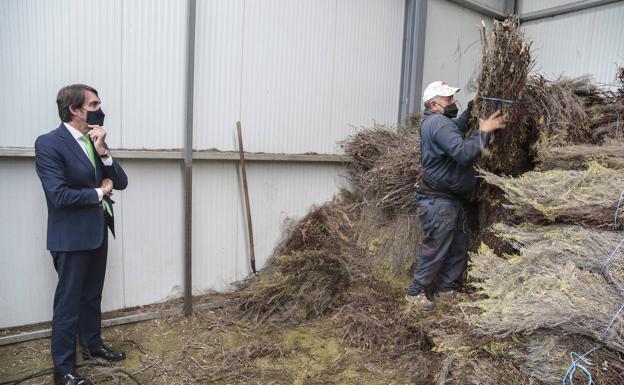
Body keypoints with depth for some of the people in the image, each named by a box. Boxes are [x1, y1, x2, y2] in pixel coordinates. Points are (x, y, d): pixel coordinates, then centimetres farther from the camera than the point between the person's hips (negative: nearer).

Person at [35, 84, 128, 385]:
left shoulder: (95, 140, 7)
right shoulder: (49, 143, -14)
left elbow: (121, 182, 2)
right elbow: (59, 195, -22)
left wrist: (103, 151, -12)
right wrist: (99, 193, -9)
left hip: (98, 231, 7)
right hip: (71, 236, -7)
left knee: (92, 295, 19)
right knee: (69, 301, 4)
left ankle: (92, 344, 37)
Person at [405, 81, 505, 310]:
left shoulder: (437, 122, 16)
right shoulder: (438, 123, -18)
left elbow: (457, 128, 34)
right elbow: (463, 152, -28)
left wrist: (471, 108, 22)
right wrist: (483, 131, -19)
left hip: (450, 199, 11)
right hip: (438, 201, -11)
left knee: (459, 247, 16)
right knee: (436, 250, -2)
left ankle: (446, 290, 27)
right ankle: (415, 292, 12)